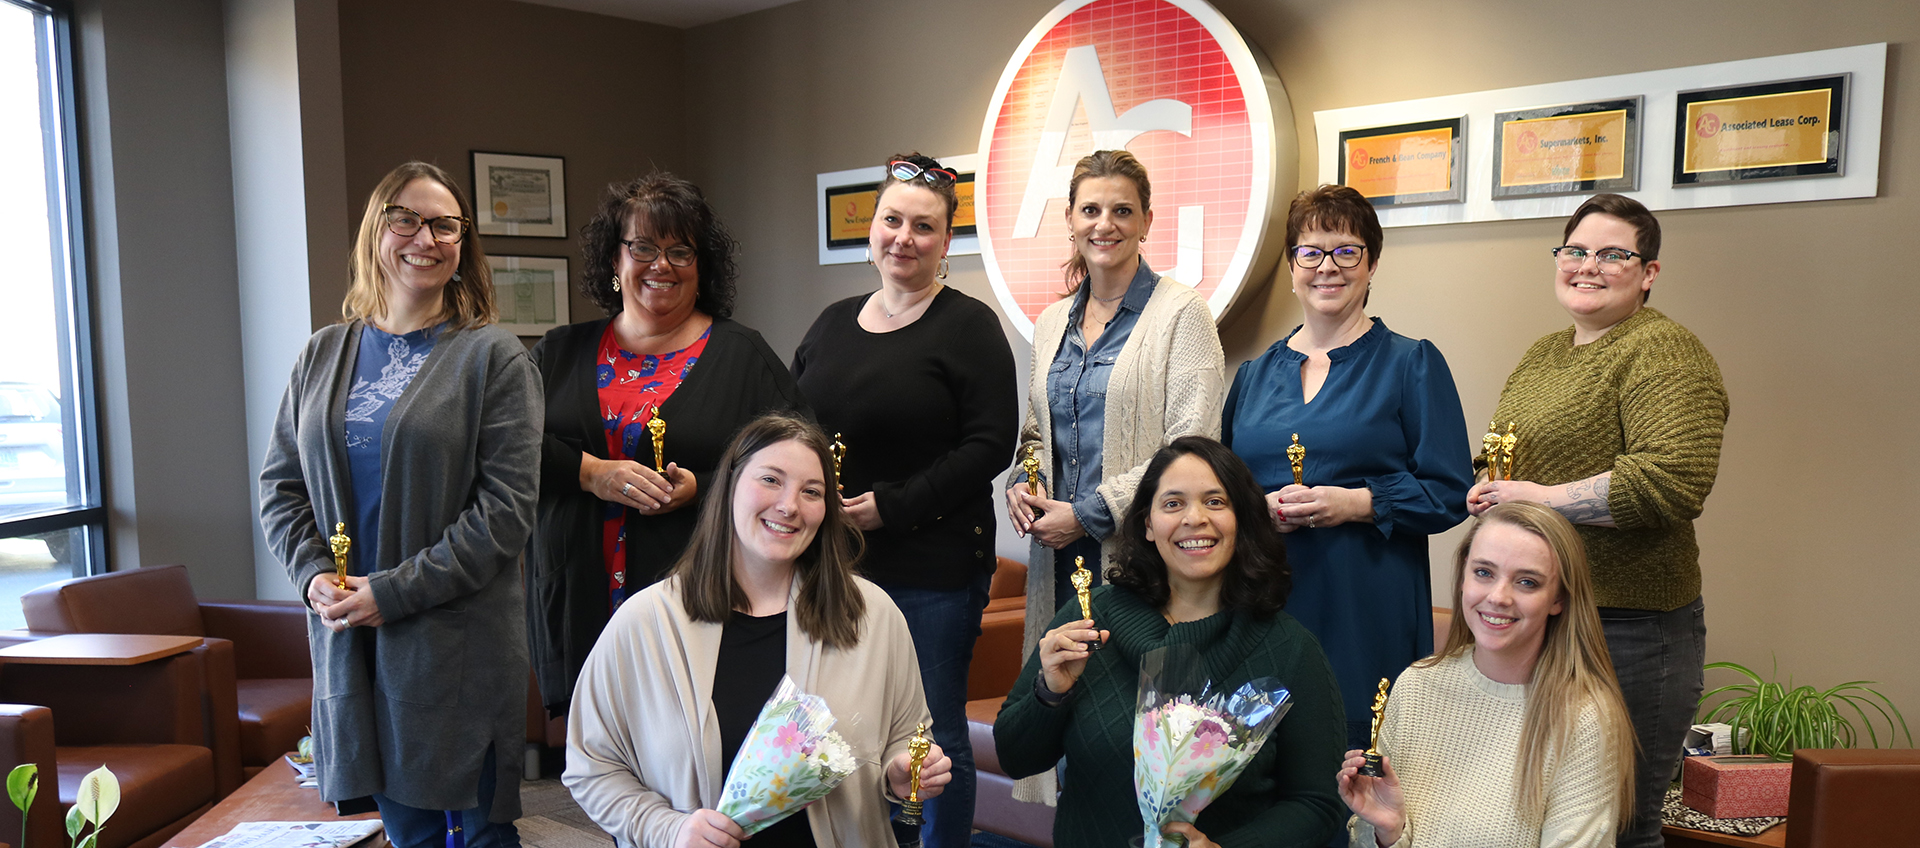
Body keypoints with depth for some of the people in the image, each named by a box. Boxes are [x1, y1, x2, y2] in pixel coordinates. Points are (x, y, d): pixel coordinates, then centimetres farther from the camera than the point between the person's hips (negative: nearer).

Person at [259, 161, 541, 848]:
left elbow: (506, 509, -12)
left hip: (459, 642, -4)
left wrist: (392, 592, -15)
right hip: (346, 639, 4)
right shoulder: (325, 354, 11)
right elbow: (280, 484, 13)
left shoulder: (493, 357, -5)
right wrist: (313, 573, -5)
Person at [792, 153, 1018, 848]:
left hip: (931, 569, -5)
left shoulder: (968, 326, -5)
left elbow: (991, 446, -12)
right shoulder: (833, 323, 13)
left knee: (935, 735, 6)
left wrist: (890, 505, -16)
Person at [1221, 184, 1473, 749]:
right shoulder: (1254, 375, 14)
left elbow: (1451, 493, -3)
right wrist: (1259, 508, -5)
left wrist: (1355, 503, -15)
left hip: (1368, 613, -3)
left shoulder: (1412, 364, 3)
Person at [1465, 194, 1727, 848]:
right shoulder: (1543, 353, 15)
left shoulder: (1664, 353, -11)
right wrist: (1487, 492, 6)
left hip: (1625, 626, -8)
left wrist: (1543, 498, -19)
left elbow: (1674, 481, -25)